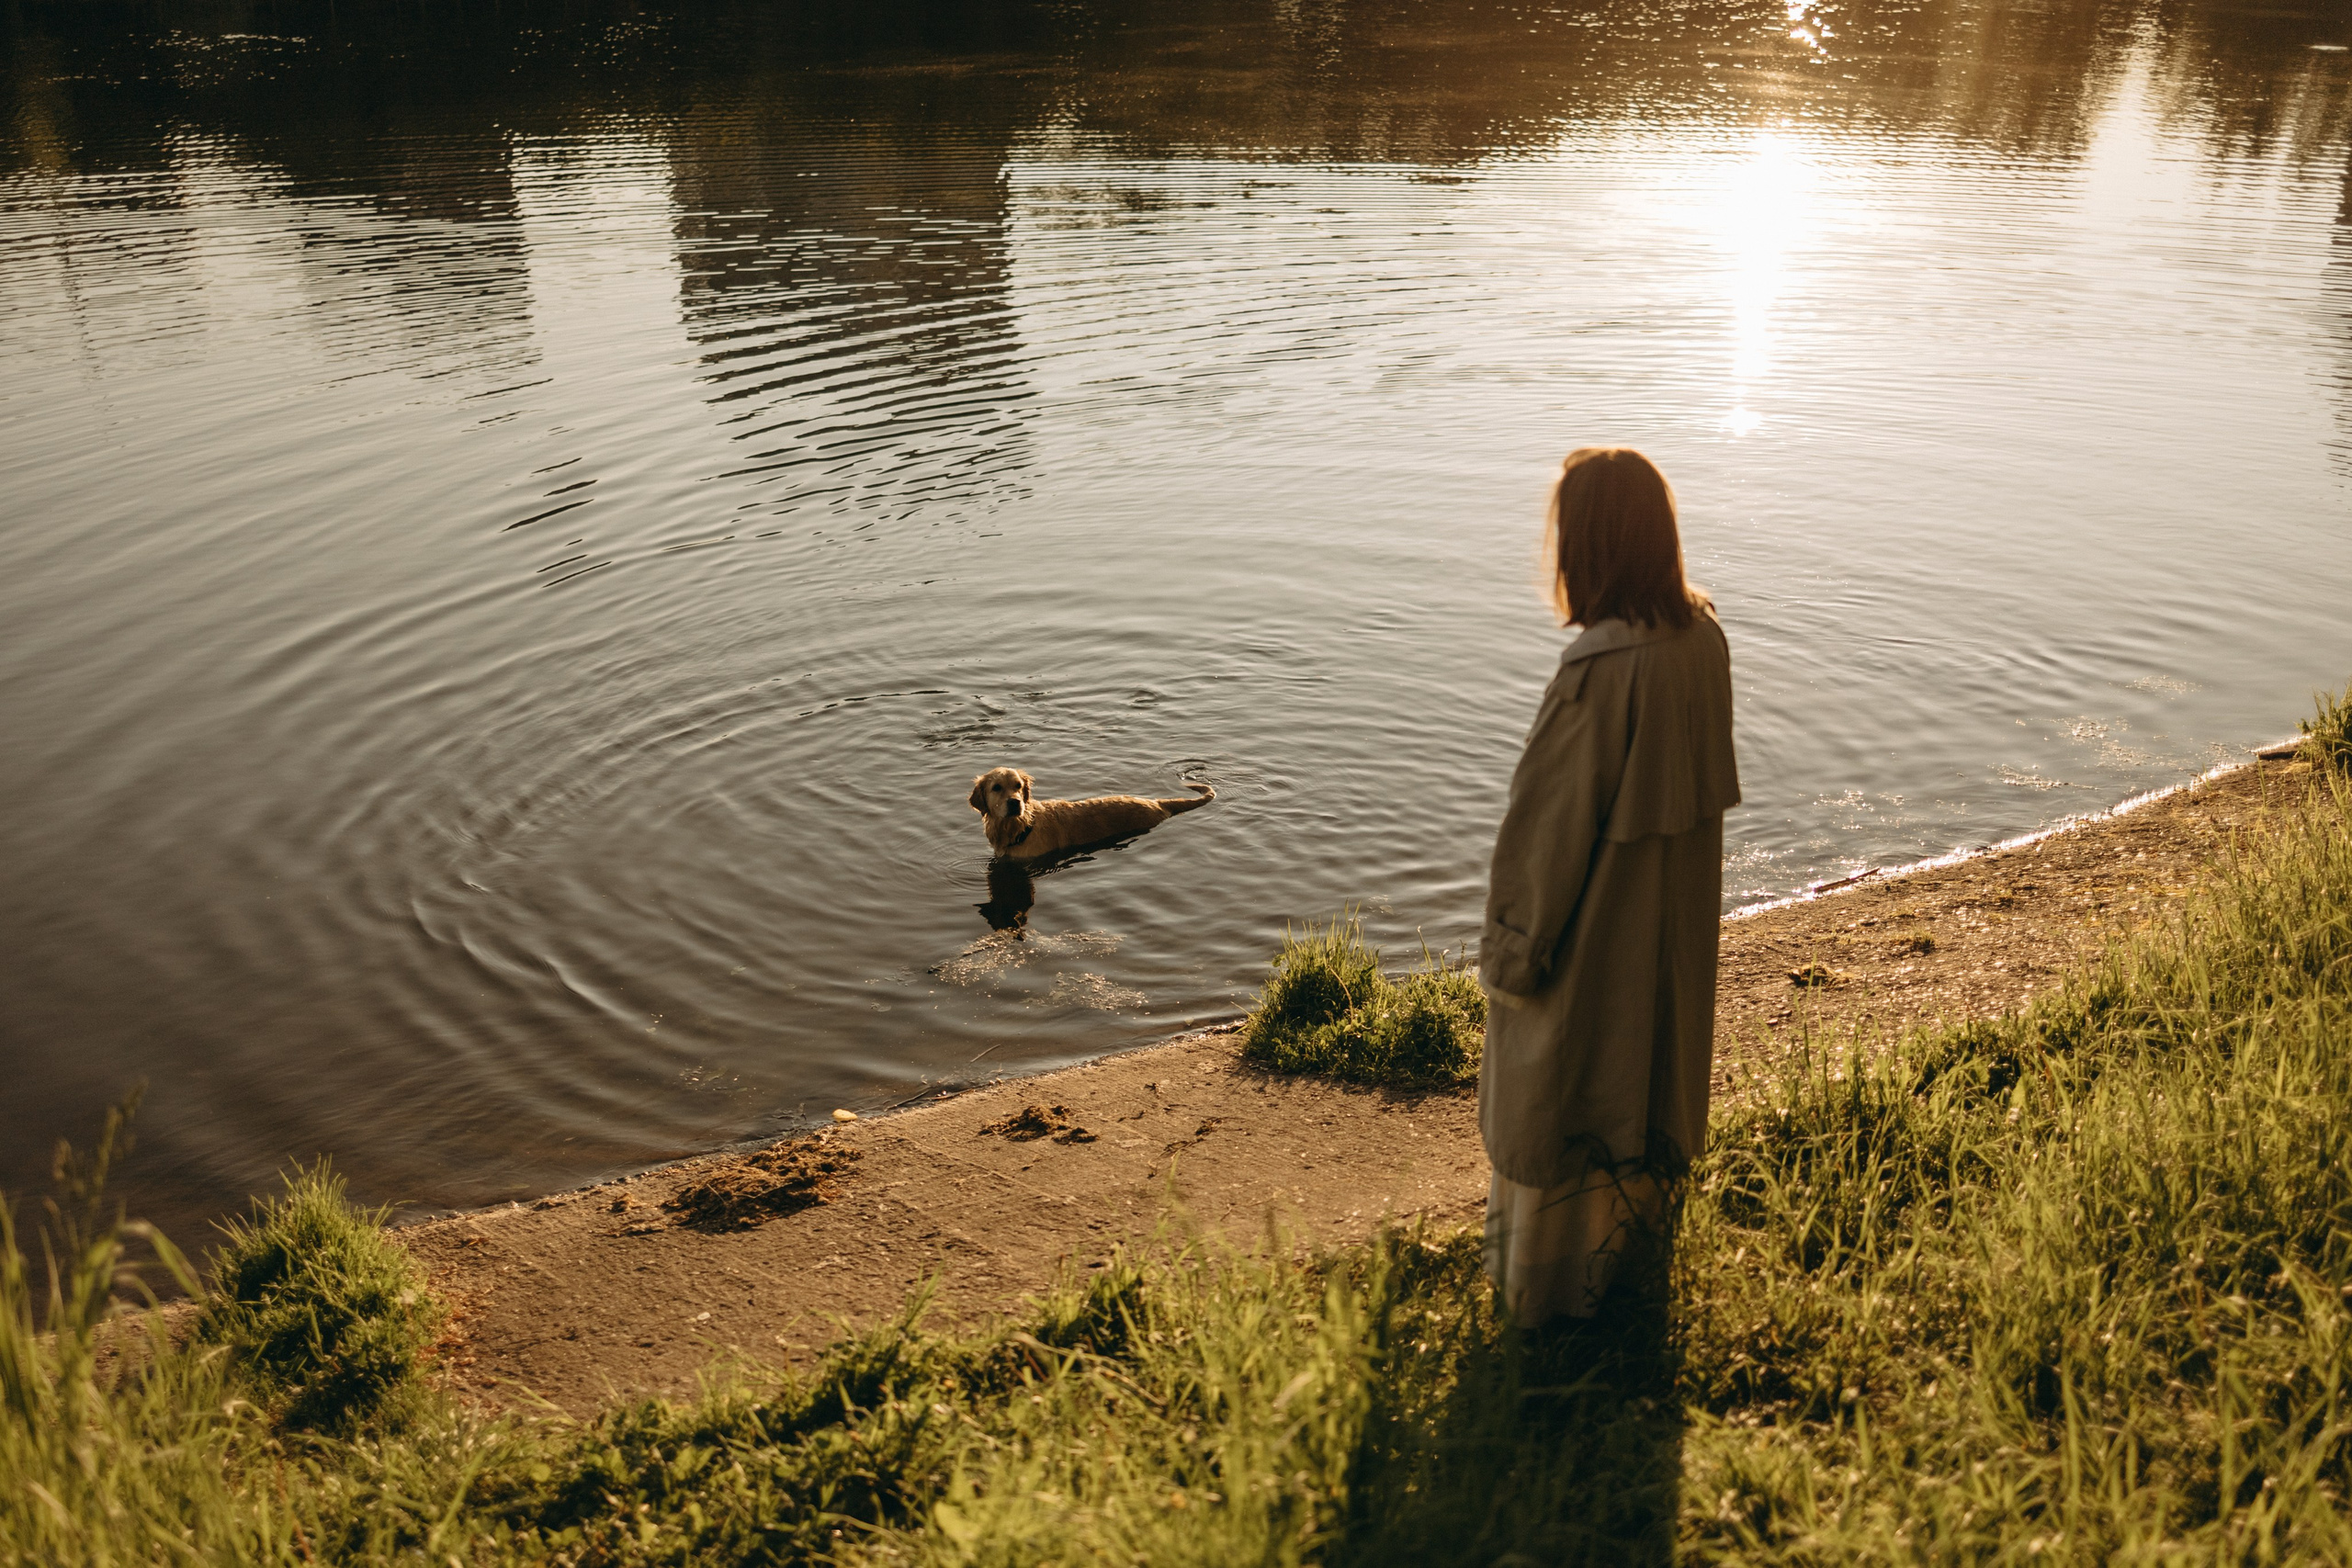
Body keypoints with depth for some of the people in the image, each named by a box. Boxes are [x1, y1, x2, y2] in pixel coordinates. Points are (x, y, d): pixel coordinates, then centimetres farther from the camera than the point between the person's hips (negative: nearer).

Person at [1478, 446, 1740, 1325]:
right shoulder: (1702, 635, -8)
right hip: (1674, 916, 8)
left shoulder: (1601, 669, -32)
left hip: (1592, 929, -8)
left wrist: (1512, 946, -13)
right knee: (1646, 1057, 27)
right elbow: (1699, 777, 5)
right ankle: (1639, 1220, 50)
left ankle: (1552, 1273, 30)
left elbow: (1552, 824, -24)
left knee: (1558, 1087, 12)